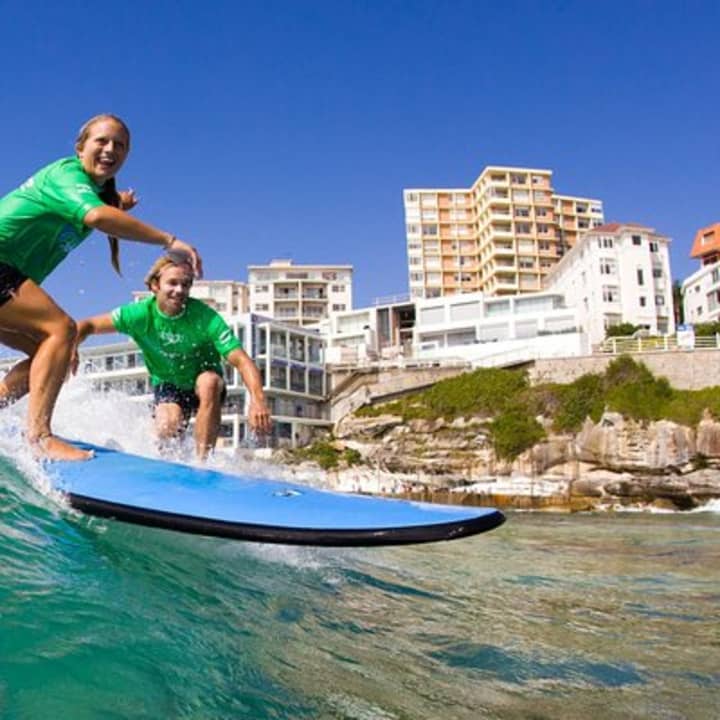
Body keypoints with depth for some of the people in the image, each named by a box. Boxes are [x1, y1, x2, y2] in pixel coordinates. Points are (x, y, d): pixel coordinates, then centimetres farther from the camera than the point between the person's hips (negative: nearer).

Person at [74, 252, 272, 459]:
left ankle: (202, 460, -28)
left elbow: (241, 360, -33)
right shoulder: (141, 314, -20)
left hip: (205, 385, -1)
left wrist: (257, 400, -49)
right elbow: (89, 325, -11)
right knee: (167, 428, -26)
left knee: (209, 381, -35)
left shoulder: (205, 318, -26)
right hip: (167, 385, 1)